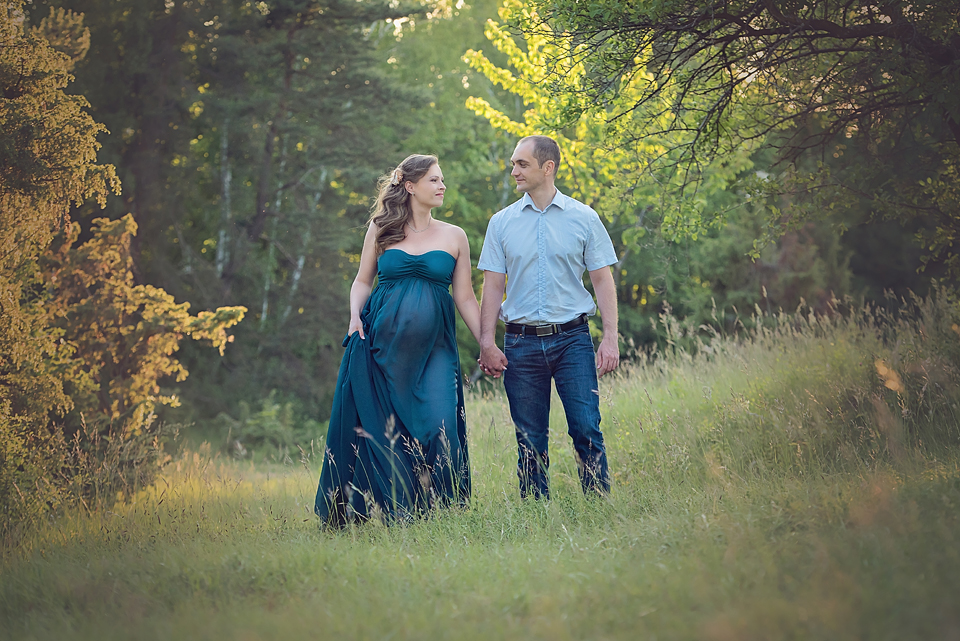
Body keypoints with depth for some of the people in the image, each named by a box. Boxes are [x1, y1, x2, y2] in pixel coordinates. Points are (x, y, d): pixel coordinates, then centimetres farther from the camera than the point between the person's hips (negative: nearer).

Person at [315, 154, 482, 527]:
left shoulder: (454, 237, 11)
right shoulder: (381, 229, 10)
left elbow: (465, 298, 11)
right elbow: (362, 281, 16)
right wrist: (355, 315, -3)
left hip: (433, 348, 0)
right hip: (380, 341, 0)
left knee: (438, 426, -14)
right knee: (374, 428, -1)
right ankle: (369, 511, 12)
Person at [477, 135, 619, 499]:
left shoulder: (583, 218, 4)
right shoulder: (502, 223, 8)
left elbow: (602, 280, 4)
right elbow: (492, 286, 7)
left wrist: (610, 338, -5)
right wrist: (487, 342, -1)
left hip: (572, 338, -1)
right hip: (522, 343, 2)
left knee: (586, 431, -8)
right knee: (530, 440, 4)